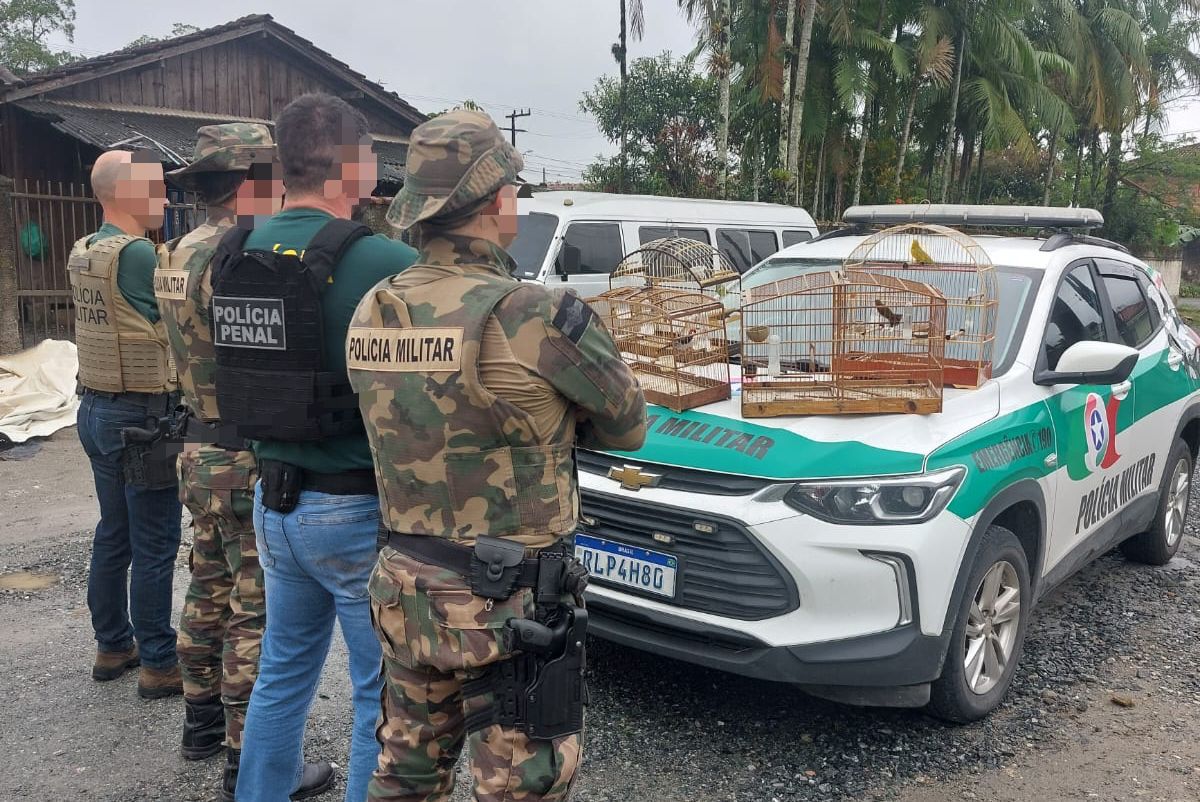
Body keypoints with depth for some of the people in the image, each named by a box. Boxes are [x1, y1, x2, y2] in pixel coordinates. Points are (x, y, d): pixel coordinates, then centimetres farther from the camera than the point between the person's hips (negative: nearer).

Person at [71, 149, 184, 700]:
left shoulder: (82, 252, 9)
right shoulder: (138, 254, -19)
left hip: (96, 410, 9)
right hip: (143, 417, -9)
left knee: (113, 536, 17)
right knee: (154, 545, 0)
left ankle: (112, 646, 29)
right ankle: (159, 664, 9)